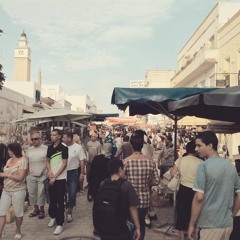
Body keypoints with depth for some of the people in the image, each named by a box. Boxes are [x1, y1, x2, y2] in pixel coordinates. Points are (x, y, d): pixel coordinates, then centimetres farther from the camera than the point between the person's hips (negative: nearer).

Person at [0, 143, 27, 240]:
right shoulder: (9, 160, 8)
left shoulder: (22, 161, -14)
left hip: (18, 191, -6)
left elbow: (20, 177, -21)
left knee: (18, 213, 9)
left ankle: (18, 231, 29)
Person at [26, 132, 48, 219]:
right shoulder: (29, 150, 9)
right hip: (31, 176, 5)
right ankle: (36, 209, 27)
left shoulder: (46, 149, -5)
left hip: (42, 176, -4)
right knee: (32, 193, 11)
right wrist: (27, 172, 6)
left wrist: (47, 172, -10)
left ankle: (41, 210, 18)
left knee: (41, 193, 3)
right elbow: (26, 162, 15)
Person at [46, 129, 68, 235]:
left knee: (60, 201, -1)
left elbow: (64, 164, -11)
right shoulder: (50, 148, 7)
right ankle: (53, 216, 35)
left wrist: (55, 176, -12)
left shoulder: (64, 148, -10)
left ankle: (59, 224, 7)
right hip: (51, 178, 5)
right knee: (52, 199, 14)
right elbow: (48, 161, 15)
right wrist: (49, 171, -4)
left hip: (60, 178, -5)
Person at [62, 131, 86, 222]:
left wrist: (82, 174, -5)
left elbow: (82, 161, -2)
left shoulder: (78, 147, -6)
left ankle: (69, 213, 19)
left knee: (72, 194, 5)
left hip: (73, 172, -2)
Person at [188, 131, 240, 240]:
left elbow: (199, 197, -19)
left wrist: (192, 224, -10)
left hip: (210, 225, -6)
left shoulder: (204, 166, -15)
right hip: (228, 224, 6)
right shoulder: (231, 166, 4)